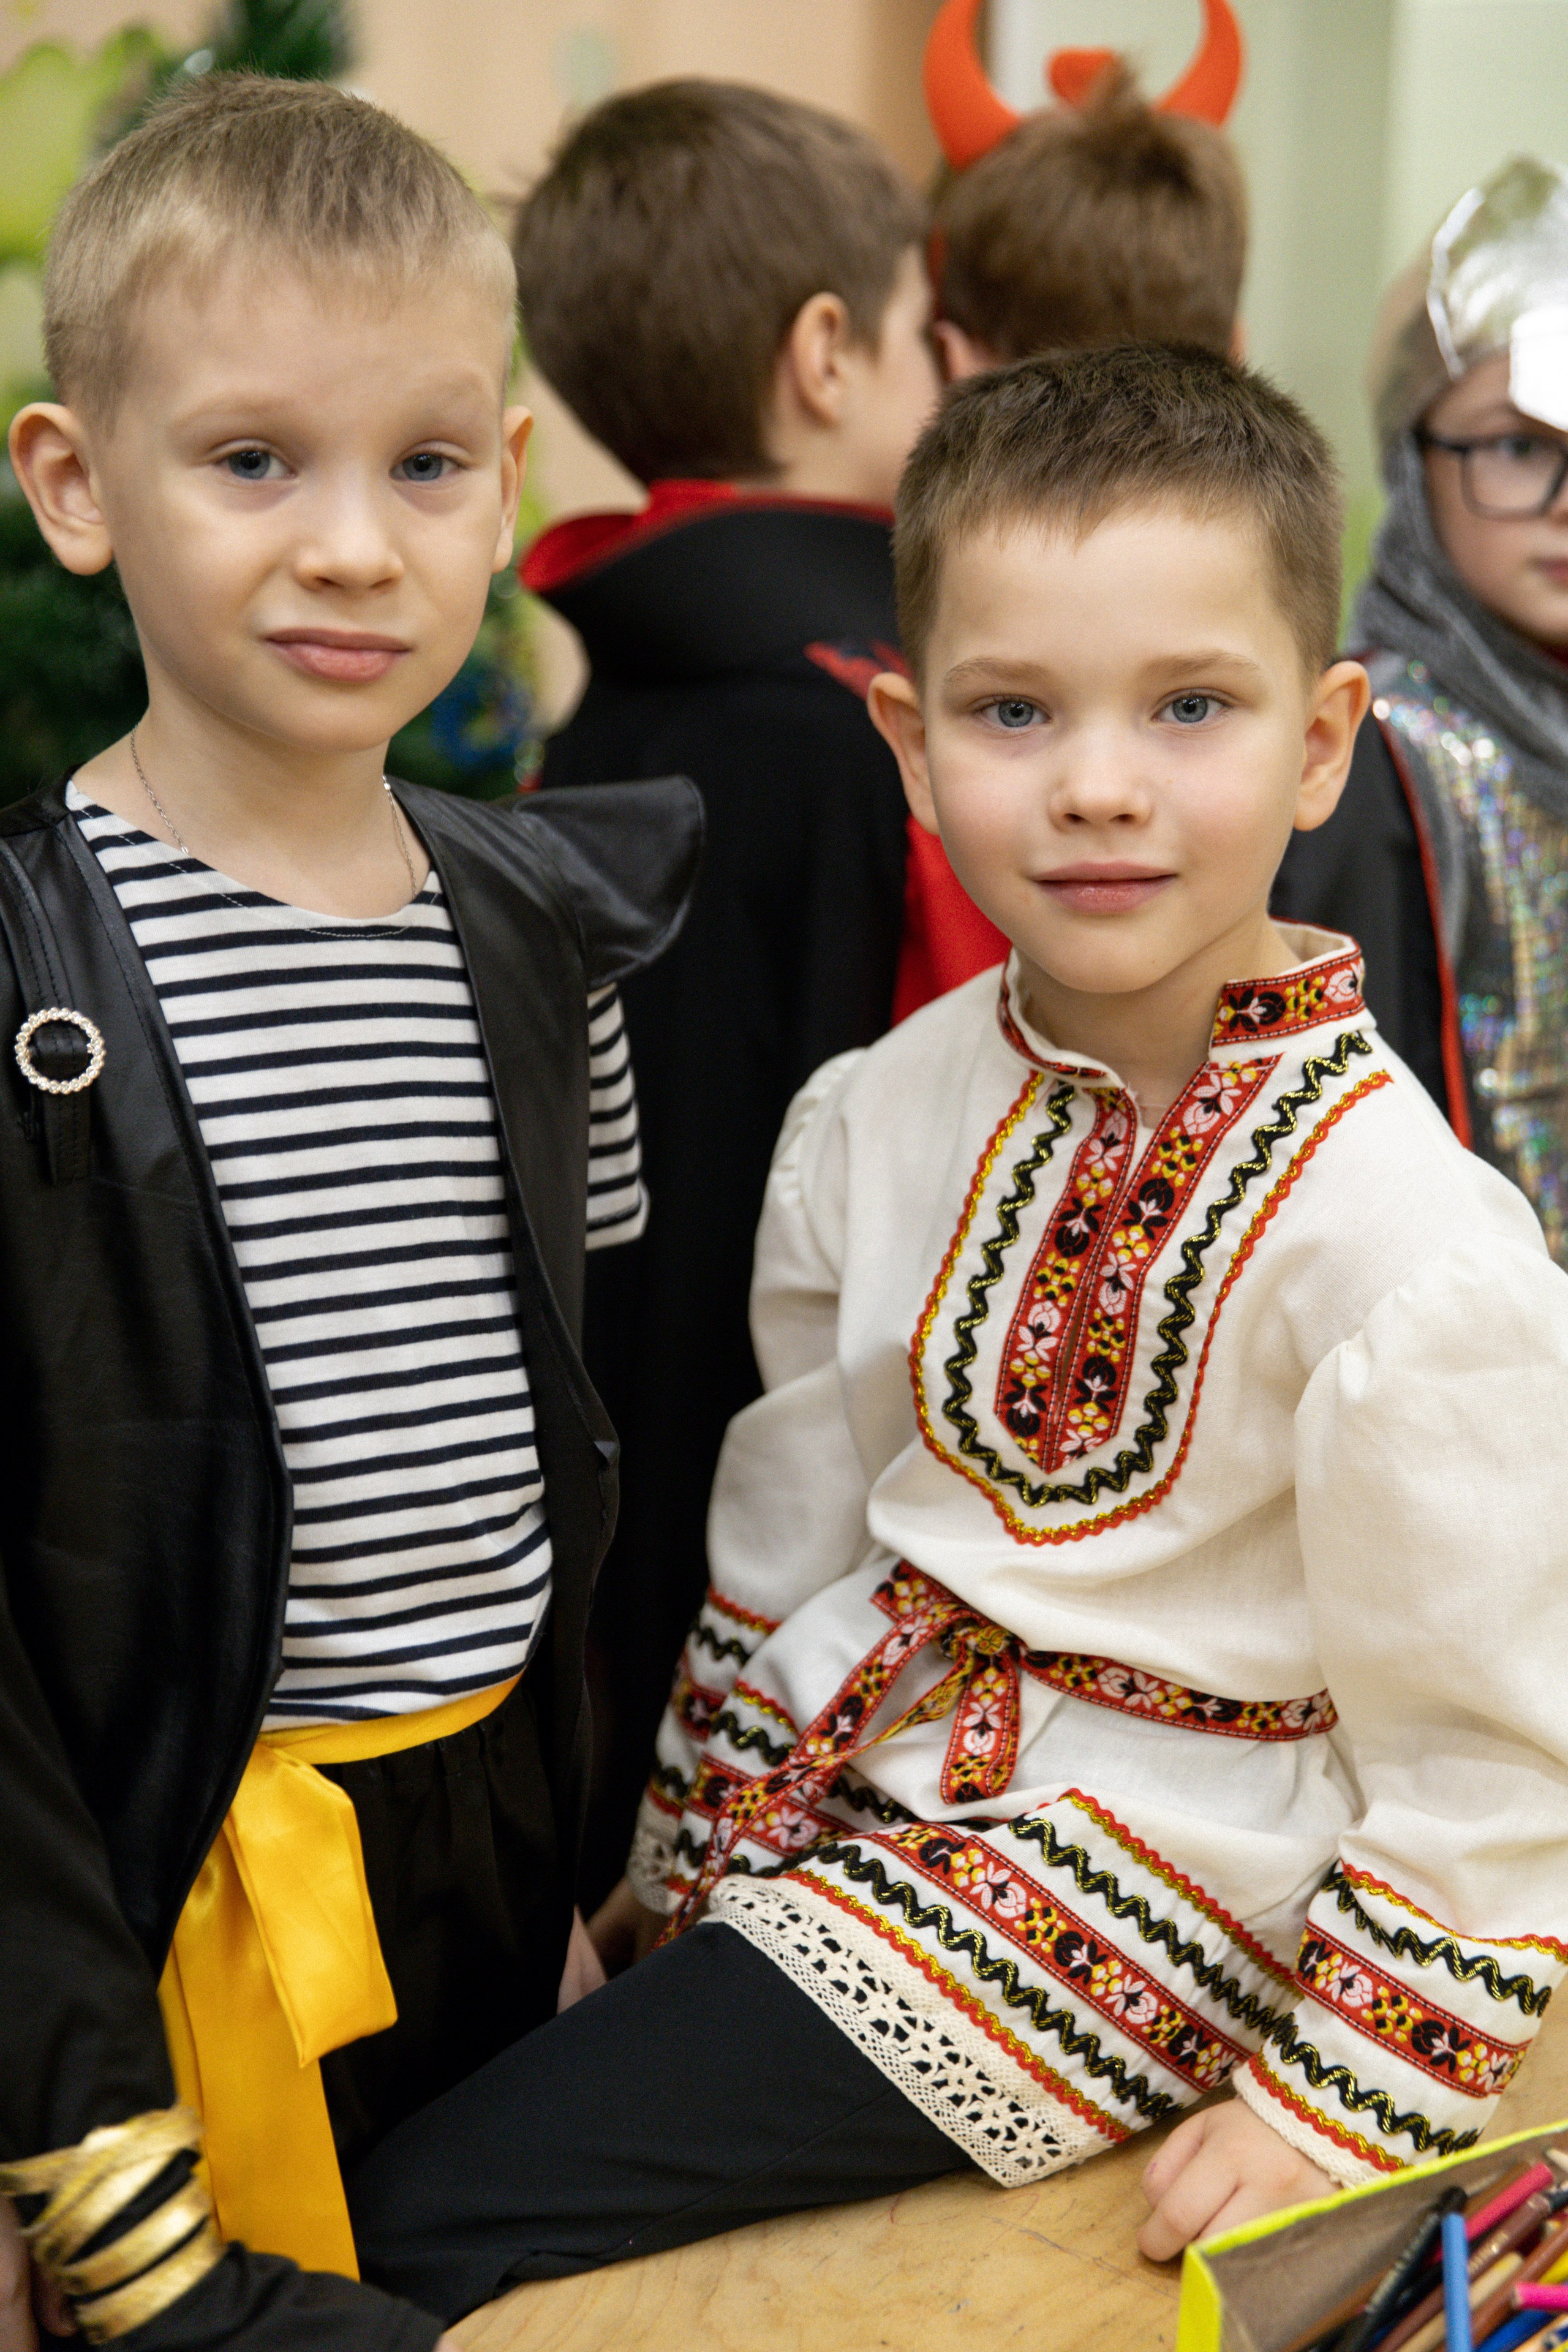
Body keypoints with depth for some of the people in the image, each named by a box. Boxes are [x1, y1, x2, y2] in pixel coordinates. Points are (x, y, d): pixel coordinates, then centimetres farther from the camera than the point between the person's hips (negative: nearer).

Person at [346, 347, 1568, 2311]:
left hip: (1131, 1859, -6)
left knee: (429, 2222, -14)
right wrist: (686, 1882, 16)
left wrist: (1340, 2103, -10)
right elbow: (790, 1519, 10)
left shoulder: (1405, 1239, -21)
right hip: (849, 1775, 7)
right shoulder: (878, 1121, -1)